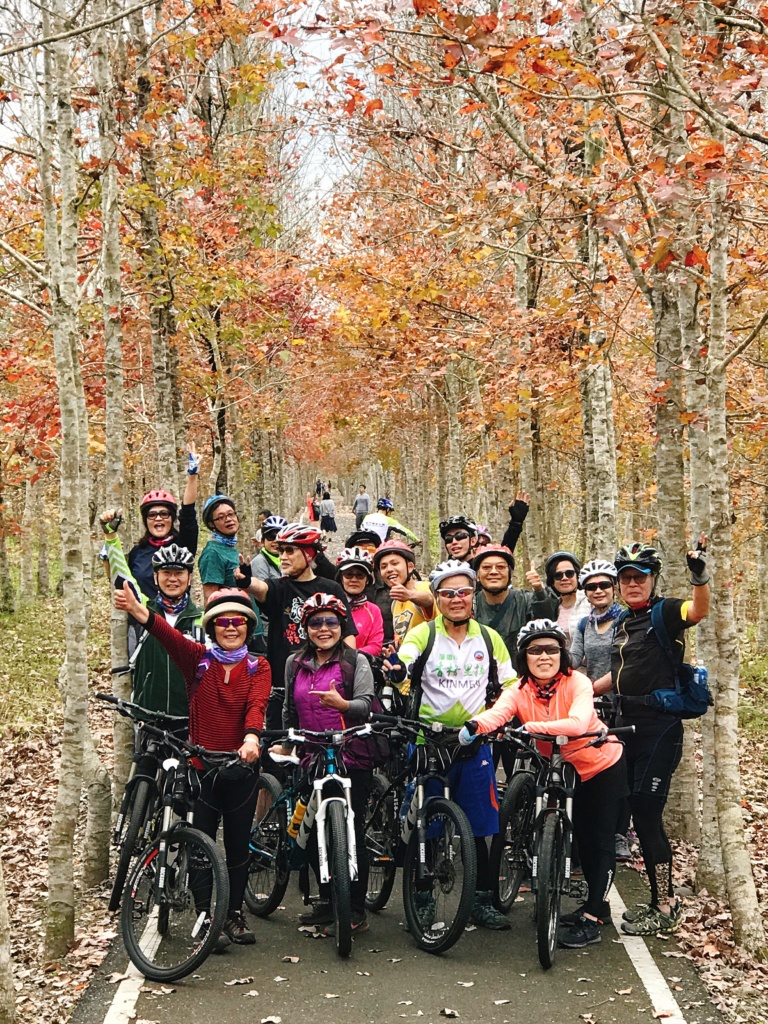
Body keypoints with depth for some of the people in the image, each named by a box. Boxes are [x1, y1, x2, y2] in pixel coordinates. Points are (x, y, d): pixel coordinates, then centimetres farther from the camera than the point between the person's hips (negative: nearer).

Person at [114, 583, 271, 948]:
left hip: (241, 768, 1)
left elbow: (257, 705, -17)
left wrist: (252, 739, -39)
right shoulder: (198, 659, -1)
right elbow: (168, 634, -21)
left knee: (238, 845, 11)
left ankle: (235, 914, 26)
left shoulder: (257, 668, 2)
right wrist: (137, 609, -41)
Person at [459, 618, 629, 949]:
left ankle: (592, 920, 1)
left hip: (604, 766, -5)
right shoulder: (519, 692, -15)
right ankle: (597, 903, 35)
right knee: (581, 838, 15)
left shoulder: (577, 683, -25)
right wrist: (474, 725, -58)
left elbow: (577, 723, -43)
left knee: (600, 840, -6)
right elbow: (496, 713, -36)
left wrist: (528, 727, -52)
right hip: (567, 771, 5)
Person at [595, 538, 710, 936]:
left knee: (646, 812, -8)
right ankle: (663, 899, 23)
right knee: (639, 814, 11)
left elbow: (698, 611, -31)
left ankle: (664, 909, 4)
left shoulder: (665, 612, -9)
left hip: (659, 727, -8)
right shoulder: (622, 622, 14)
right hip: (628, 724, 8)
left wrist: (699, 576, -49)